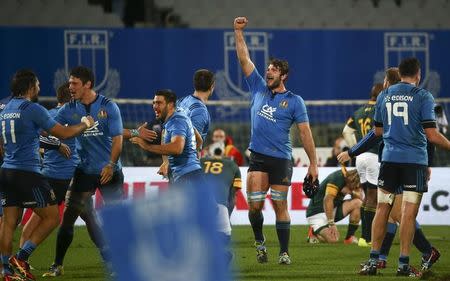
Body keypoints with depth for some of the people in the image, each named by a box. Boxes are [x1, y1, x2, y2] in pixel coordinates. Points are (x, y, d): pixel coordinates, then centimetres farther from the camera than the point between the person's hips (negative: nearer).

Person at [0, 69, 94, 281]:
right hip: (27, 173, -8)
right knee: (51, 217, 2)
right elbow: (63, 133, -10)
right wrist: (84, 124, 8)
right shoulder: (33, 109, -11)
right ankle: (20, 259, -5)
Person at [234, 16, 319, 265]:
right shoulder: (258, 89, 11)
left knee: (280, 206, -2)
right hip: (258, 158, 3)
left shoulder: (294, 101, 1)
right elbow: (244, 59, 9)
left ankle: (284, 252, 4)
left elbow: (305, 133, 1)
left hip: (281, 160, -3)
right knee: (255, 204, -6)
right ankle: (259, 241, 17)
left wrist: (313, 164, -2)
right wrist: (239, 32, 2)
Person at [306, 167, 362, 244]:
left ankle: (349, 237, 0)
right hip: (318, 212, -8)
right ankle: (315, 230, 5)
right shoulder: (338, 177, -21)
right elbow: (327, 200, -29)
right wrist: (331, 224, -30)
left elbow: (360, 198, 4)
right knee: (332, 239, -27)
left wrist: (351, 192, -19)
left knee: (358, 203, -10)